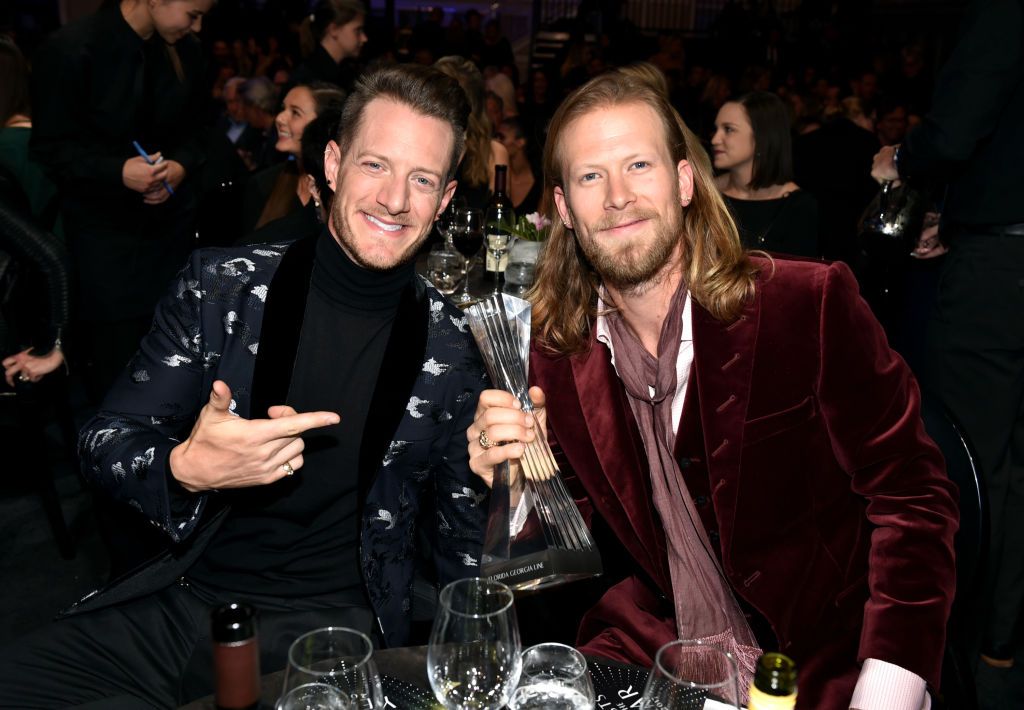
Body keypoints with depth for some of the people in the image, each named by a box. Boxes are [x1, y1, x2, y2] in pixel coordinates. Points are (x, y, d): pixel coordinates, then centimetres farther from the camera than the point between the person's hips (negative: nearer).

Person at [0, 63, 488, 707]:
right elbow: (104, 446, 2)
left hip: (333, 629, -1)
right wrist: (185, 469, -19)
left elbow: (463, 539, 10)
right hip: (181, 598, 2)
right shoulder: (221, 286, 0)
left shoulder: (453, 349, -2)